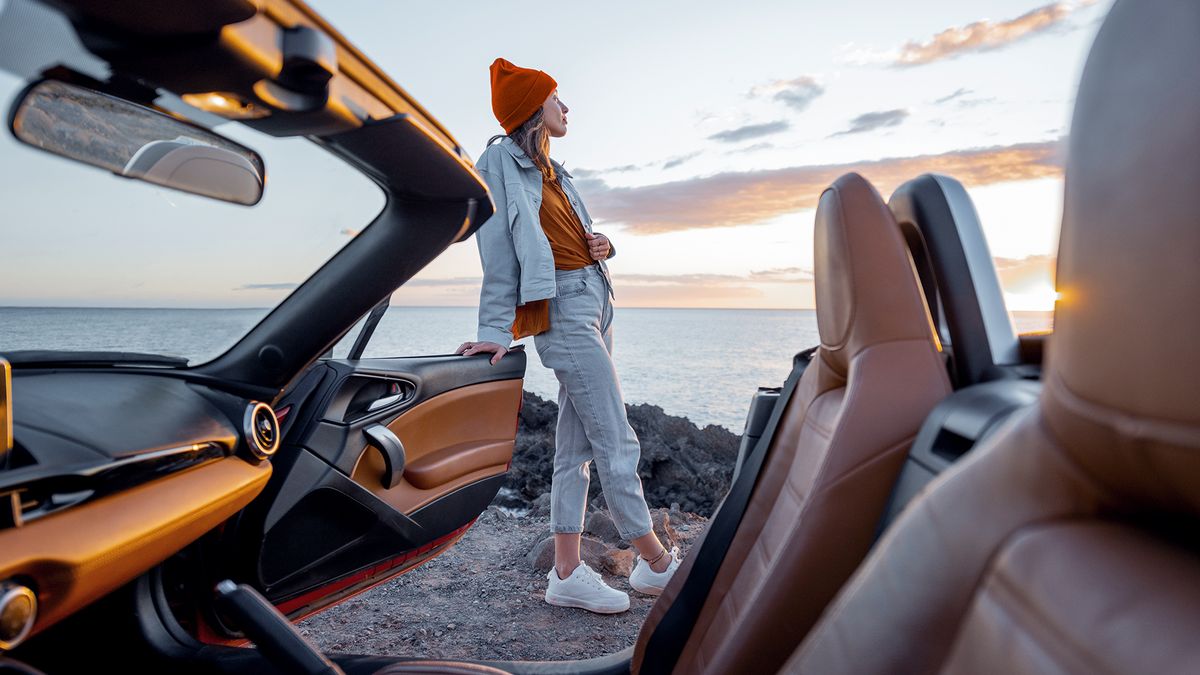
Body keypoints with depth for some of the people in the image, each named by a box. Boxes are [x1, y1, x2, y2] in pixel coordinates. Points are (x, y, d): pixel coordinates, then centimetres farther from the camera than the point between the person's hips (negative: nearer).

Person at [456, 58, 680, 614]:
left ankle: (567, 574, 14)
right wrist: (496, 331, -15)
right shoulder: (501, 161, -2)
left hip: (595, 301, 9)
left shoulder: (550, 170, 22)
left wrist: (598, 246, 5)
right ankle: (657, 562, 9)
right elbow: (500, 252, -10)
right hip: (564, 307, -9)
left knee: (576, 444, 7)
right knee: (616, 441, -5)